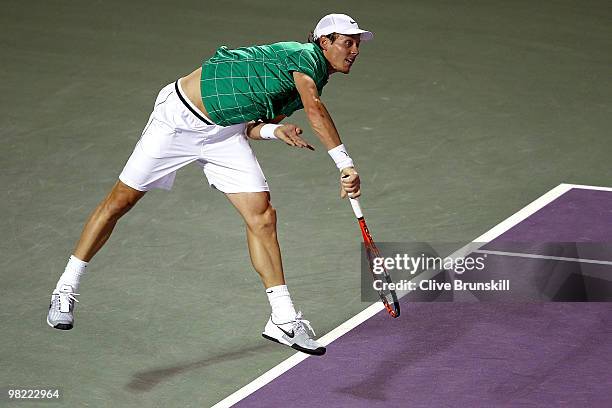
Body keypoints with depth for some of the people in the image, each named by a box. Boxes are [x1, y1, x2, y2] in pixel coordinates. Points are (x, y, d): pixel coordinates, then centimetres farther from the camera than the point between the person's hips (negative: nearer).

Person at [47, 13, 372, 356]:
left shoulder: (314, 82, 9)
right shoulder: (306, 57, -17)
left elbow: (248, 128, 8)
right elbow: (316, 112, -36)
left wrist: (272, 130, -14)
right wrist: (345, 164, -42)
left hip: (226, 134, 8)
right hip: (179, 118, -8)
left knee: (262, 216, -7)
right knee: (120, 201, 2)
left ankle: (284, 319, -3)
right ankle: (66, 290, 16)